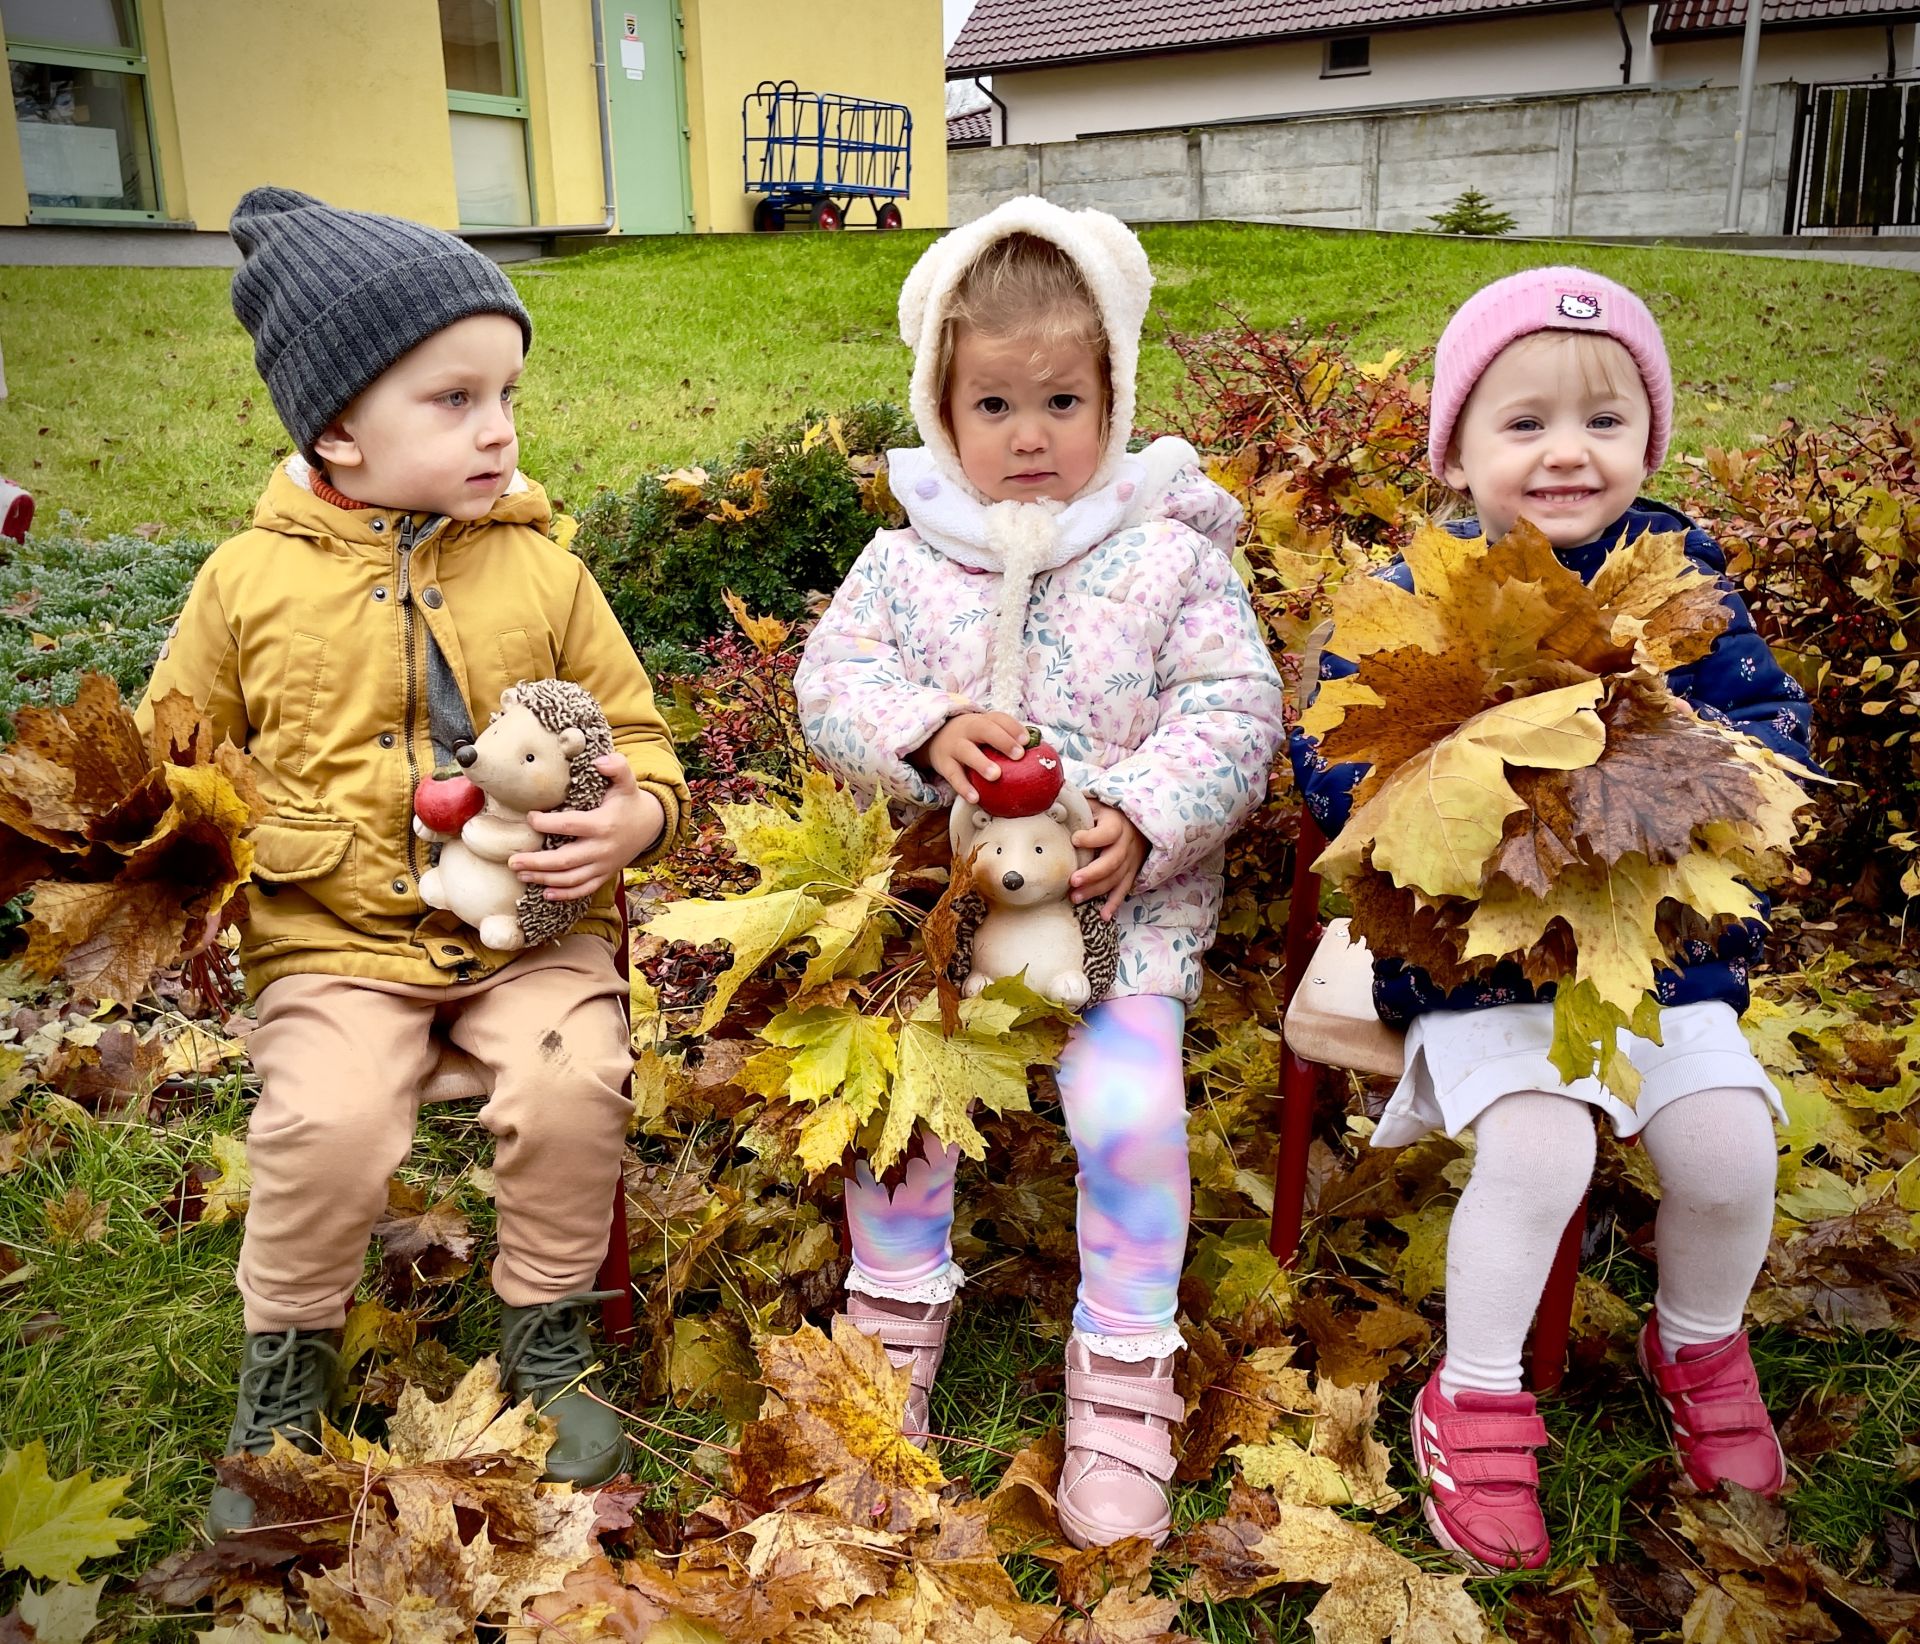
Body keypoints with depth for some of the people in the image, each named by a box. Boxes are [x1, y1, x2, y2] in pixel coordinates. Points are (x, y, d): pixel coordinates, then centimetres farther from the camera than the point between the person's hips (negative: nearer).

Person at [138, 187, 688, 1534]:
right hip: (334, 934, 0)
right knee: (327, 1123, -23)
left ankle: (549, 1334, 6)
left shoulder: (540, 569, 2)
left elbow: (637, 739, 6)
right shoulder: (253, 579, 2)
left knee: (573, 1082, -23)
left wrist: (632, 817, -15)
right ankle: (287, 1367, 8)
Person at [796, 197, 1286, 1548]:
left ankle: (1125, 1383, 3)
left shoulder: (1173, 557, 0)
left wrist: (1144, 818, -22)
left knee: (1129, 1106, -19)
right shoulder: (907, 559, 6)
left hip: (1128, 894, -2)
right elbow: (832, 683, 0)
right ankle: (898, 1308, 16)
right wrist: (930, 729, -20)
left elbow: (1235, 712, -5)